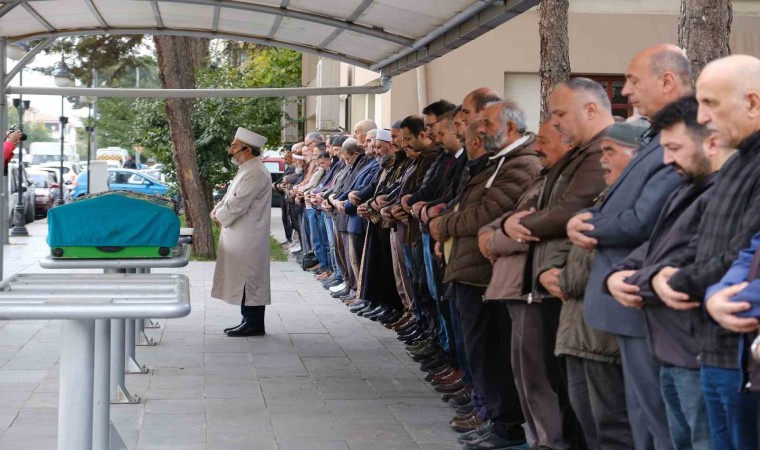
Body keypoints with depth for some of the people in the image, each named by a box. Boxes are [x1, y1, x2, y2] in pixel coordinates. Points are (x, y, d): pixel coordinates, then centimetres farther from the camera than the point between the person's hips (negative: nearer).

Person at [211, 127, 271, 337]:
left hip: (248, 239, -10)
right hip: (240, 236, 10)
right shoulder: (246, 169, 15)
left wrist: (220, 216, -7)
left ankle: (254, 324, 2)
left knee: (250, 280, -4)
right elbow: (231, 196, 21)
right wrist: (218, 209, 3)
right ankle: (249, 321, 20)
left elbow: (238, 203, -22)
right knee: (245, 280, 13)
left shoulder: (255, 173, -19)